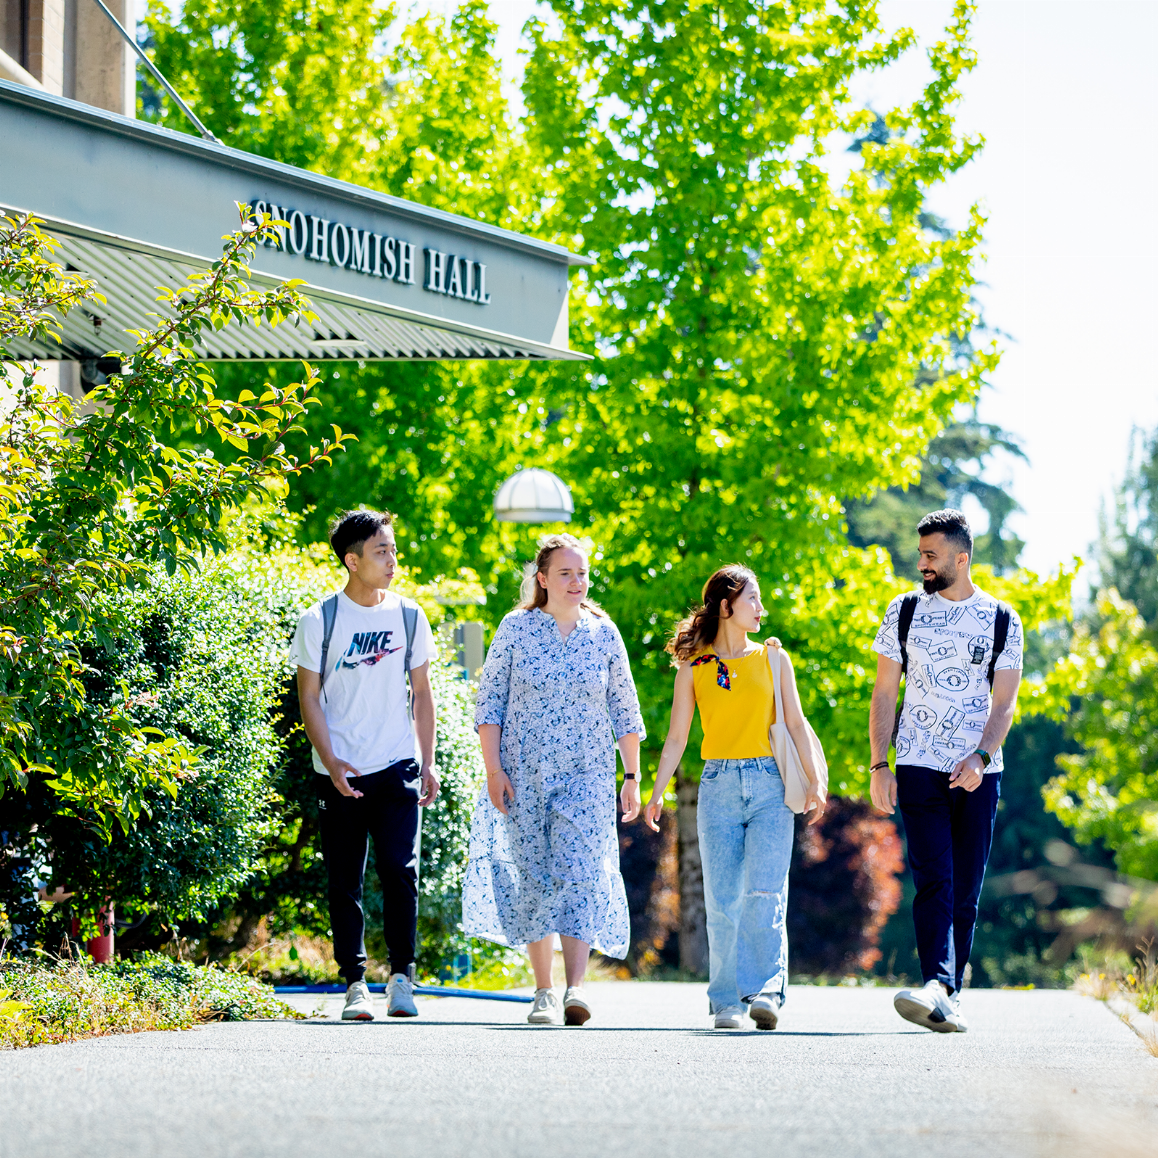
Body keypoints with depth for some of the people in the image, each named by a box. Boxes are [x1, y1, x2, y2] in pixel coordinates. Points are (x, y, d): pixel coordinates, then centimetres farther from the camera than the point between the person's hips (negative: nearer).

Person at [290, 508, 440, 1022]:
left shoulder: (408, 616, 7)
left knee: (401, 869, -10)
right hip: (340, 773, -1)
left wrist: (428, 763, 6)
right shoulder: (319, 621, -1)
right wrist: (330, 762, -12)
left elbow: (421, 692, 13)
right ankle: (355, 984, 9)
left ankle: (402, 977, -2)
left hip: (396, 767, 1)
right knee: (345, 883, 2)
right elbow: (310, 697, -1)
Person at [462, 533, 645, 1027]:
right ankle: (543, 992, 11)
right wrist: (494, 770, -5)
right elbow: (489, 703, 3)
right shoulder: (515, 629, 2)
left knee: (580, 872, -16)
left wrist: (633, 777, 10)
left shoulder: (603, 634, 6)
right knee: (533, 880, 1)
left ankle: (575, 988, -24)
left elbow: (624, 710, 12)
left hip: (587, 776, 0)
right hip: (523, 776, 0)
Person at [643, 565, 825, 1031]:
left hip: (769, 786, 0)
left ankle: (764, 992, -18)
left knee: (764, 894, -13)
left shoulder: (773, 658, 9)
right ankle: (728, 1002, 4)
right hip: (718, 787, 0)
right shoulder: (693, 667, 7)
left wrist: (814, 782, 0)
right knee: (723, 900, -1)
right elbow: (676, 738, 8)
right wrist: (657, 792, -1)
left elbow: (795, 724, 8)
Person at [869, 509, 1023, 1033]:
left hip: (979, 774, 1)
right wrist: (879, 764, -2)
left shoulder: (1002, 621, 5)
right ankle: (938, 987, -28)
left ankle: (949, 995, 10)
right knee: (934, 882, -15)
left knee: (966, 891, 2)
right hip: (919, 769, -1)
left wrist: (981, 757, -16)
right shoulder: (905, 611, 7)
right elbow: (884, 693, 7)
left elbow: (1004, 703, 2)